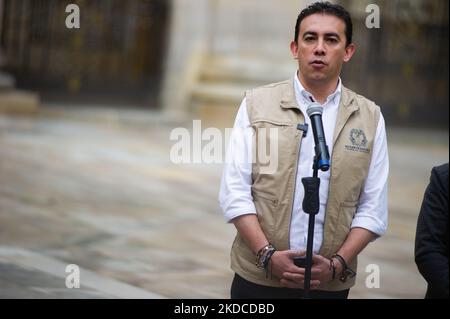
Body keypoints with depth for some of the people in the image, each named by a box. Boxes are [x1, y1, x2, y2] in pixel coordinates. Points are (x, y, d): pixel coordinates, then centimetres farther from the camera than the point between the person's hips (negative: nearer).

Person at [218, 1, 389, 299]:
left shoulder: (370, 117, 4)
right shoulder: (257, 104, 0)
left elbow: (373, 207, 1)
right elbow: (235, 190, -4)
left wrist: (338, 265, -11)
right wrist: (268, 255, -14)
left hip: (330, 284, 1)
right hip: (258, 277, -1)